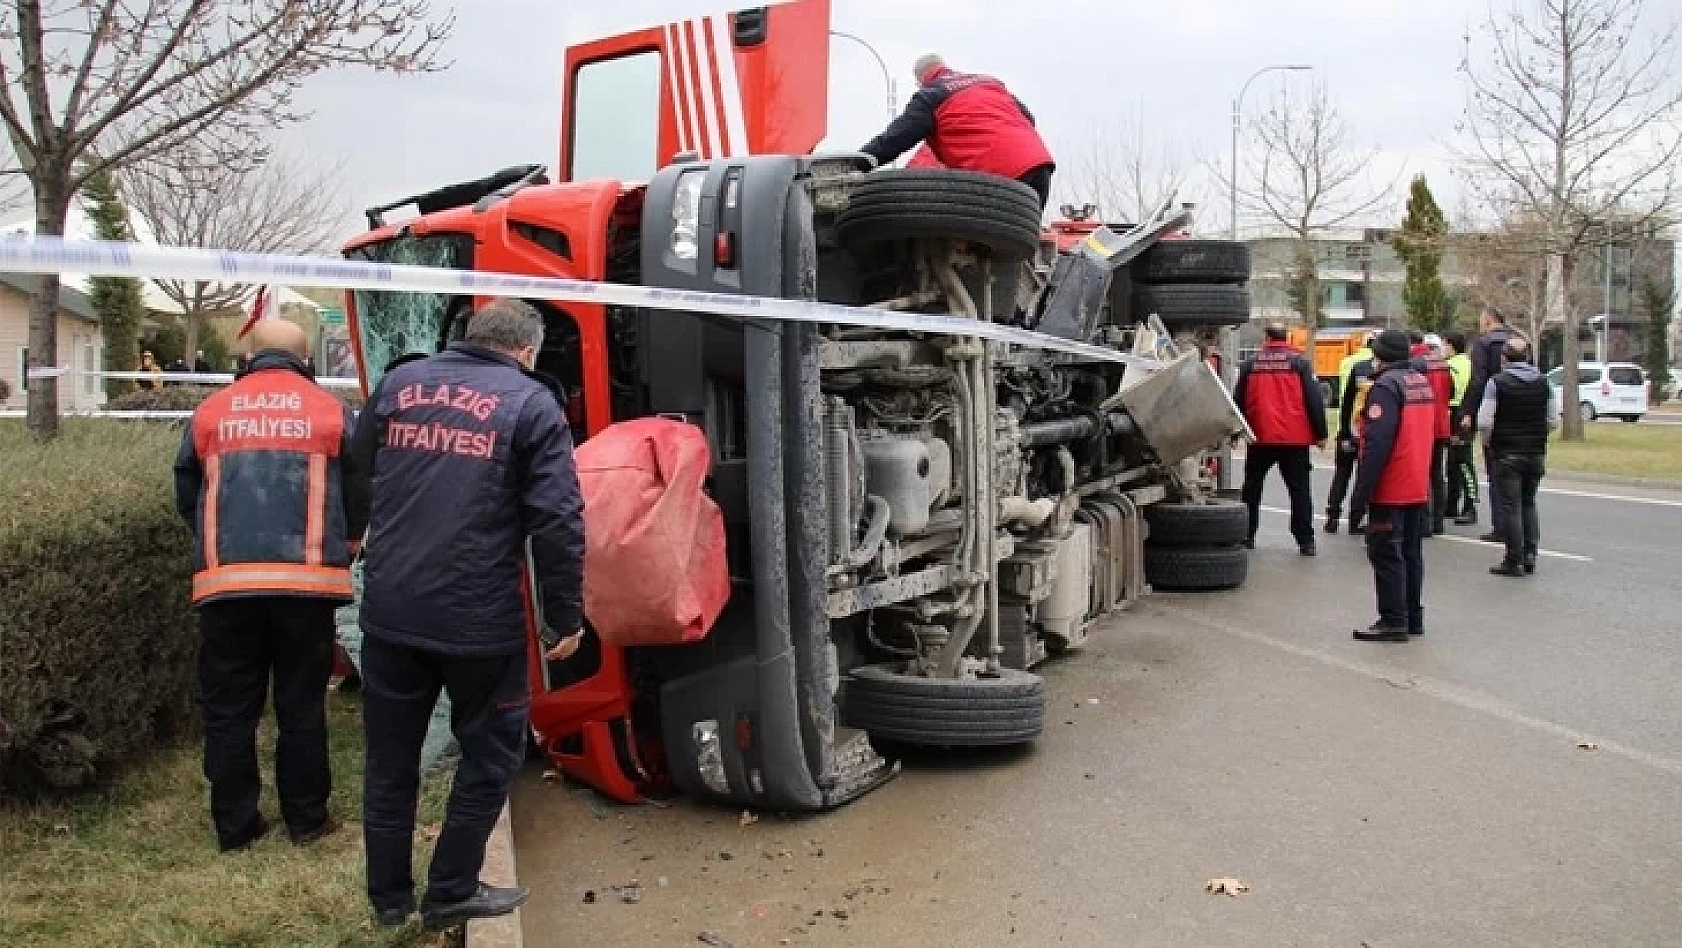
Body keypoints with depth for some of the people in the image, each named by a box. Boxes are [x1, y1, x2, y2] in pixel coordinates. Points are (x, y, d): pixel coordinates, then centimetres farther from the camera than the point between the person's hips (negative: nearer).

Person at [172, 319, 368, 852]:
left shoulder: (212, 411, 11)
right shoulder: (329, 410, 5)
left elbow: (185, 494, 17)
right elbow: (359, 492, 6)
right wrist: (348, 541, 27)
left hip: (226, 579, 1)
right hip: (307, 579, -1)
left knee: (229, 709, 10)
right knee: (302, 705, 9)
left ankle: (235, 825, 15)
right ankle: (307, 819, 15)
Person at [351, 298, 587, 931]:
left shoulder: (399, 383, 8)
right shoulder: (530, 402, -5)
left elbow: (360, 469, 22)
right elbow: (558, 521, -12)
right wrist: (567, 616, -4)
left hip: (390, 611, 5)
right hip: (480, 619, -4)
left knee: (390, 760, 18)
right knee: (489, 757, 16)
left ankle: (389, 898, 31)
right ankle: (451, 893, 23)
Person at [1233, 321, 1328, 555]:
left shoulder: (1251, 363, 4)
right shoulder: (1299, 361, -2)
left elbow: (1239, 400, 9)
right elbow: (1314, 399, -5)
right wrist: (1320, 433, 2)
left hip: (1260, 438, 2)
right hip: (1296, 439, -1)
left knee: (1252, 488, 14)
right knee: (1300, 490, 3)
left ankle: (1246, 536, 15)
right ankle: (1306, 541, 0)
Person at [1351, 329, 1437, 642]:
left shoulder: (1385, 386, -17)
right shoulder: (1422, 382, 12)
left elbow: (1377, 442, -23)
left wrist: (1363, 487, -20)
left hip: (1390, 490, -9)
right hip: (1419, 488, 9)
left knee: (1386, 554, -4)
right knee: (1411, 552, 15)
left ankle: (1393, 621, -3)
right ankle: (1414, 618, 21)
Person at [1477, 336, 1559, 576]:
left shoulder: (1497, 382, -10)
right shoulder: (1543, 383, 5)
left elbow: (1484, 421, -15)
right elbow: (1553, 421, 5)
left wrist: (1490, 441, 3)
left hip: (1507, 454, -5)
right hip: (1536, 454, 5)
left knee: (1511, 506, 0)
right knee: (1528, 504, 17)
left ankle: (1514, 561, 1)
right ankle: (1529, 555, 14)